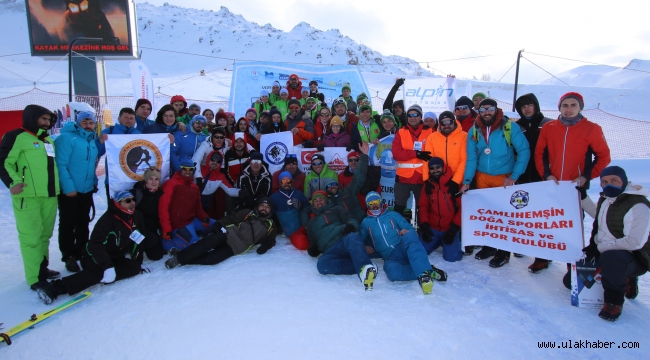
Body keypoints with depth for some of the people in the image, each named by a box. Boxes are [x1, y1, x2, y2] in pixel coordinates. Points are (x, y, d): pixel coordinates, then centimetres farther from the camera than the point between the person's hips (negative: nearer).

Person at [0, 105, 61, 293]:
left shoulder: (48, 140, 20)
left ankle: (42, 268, 25)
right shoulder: (16, 137, -3)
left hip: (50, 195, 8)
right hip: (28, 196, -7)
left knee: (45, 234, 14)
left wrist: (62, 185, 24)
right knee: (31, 237, -7)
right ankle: (35, 279, -3)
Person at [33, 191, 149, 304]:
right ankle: (55, 288, -44)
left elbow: (138, 240, 10)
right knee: (99, 271, -37)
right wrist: (108, 267, -40)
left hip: (117, 259, 6)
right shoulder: (107, 219, -20)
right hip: (97, 258, -6)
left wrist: (138, 261, 6)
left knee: (135, 267, -21)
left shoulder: (137, 217, -3)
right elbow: (95, 245, -29)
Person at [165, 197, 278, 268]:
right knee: (212, 240, -35)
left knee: (212, 259, -28)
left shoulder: (270, 226, 15)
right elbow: (230, 219, 9)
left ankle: (181, 260, -23)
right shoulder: (247, 213, 13)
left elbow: (271, 240, 17)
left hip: (237, 247, 0)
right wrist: (217, 225, -8)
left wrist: (266, 245, -8)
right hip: (228, 233, 1)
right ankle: (181, 255, -31)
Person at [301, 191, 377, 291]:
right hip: (331, 250, 2)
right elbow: (313, 242, 36)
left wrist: (351, 225, -11)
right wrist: (313, 249, 11)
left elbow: (350, 219, 15)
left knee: (352, 238, -41)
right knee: (322, 264, -36)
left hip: (345, 239, -2)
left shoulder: (335, 210, 28)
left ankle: (365, 268, -64)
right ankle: (361, 267, -39)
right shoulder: (311, 223, 37)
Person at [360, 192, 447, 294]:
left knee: (409, 235, -36)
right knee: (392, 272, -38)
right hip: (390, 258, 0)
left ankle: (424, 272, -47)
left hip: (405, 249, 0)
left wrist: (407, 232, -10)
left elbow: (410, 229, 15)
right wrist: (364, 247, 6)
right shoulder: (366, 223, 25)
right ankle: (427, 270, -29)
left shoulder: (393, 215, 22)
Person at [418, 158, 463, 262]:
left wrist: (454, 228, -13)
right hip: (432, 228, 4)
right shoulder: (428, 185, 2)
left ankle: (457, 241, 19)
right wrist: (424, 226, -3)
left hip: (450, 229, -4)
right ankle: (439, 241, 24)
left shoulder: (454, 183, -11)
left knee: (451, 257, -15)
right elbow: (423, 206, 8)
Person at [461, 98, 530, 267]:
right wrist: (466, 180, -7)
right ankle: (488, 245, 29)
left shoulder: (510, 127, -11)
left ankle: (504, 251, 16)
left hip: (504, 178, -4)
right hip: (482, 177, 4)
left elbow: (524, 151, -11)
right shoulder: (474, 131, 0)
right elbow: (471, 158, 1)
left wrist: (514, 176, -16)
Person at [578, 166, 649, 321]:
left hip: (634, 259, -9)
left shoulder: (638, 206, -23)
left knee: (610, 258, -43)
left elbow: (635, 242, -29)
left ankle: (614, 302, -20)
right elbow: (597, 213, 29)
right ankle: (625, 280, 25)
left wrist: (600, 247, -23)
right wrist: (583, 197, 17)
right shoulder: (606, 199, 4)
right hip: (603, 252, 9)